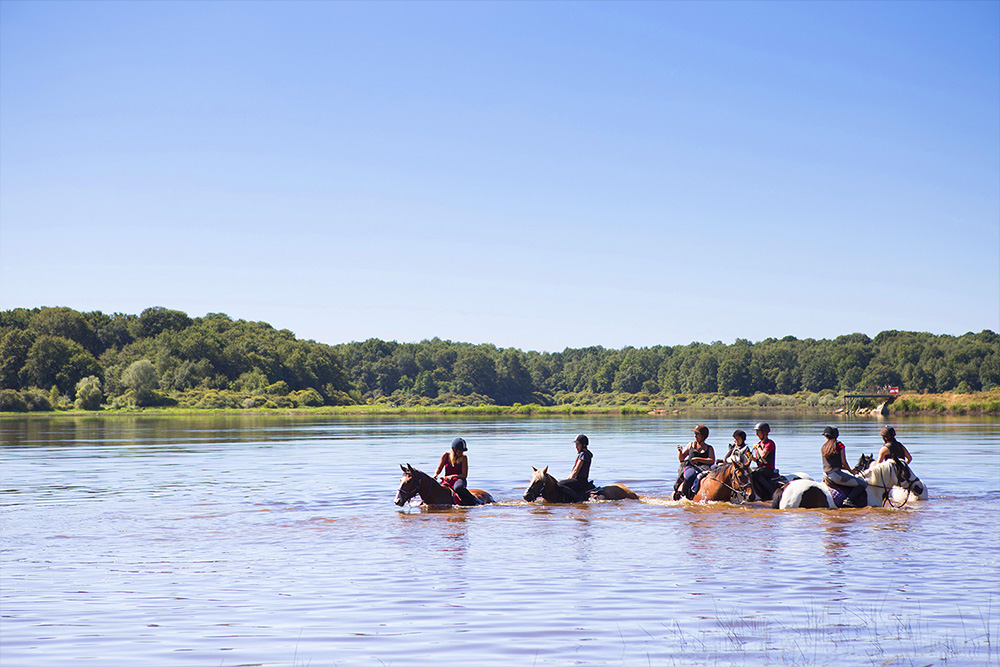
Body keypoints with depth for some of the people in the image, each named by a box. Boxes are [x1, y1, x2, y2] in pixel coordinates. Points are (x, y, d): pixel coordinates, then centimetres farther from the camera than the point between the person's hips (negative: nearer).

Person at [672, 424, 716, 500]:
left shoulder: (709, 448, 15)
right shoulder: (690, 445, 20)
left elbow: (712, 461, -1)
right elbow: (681, 458, 18)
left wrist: (698, 459, -12)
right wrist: (680, 451, -5)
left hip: (703, 468, 0)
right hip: (690, 467, 0)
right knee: (690, 476, -36)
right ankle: (680, 491, -34)